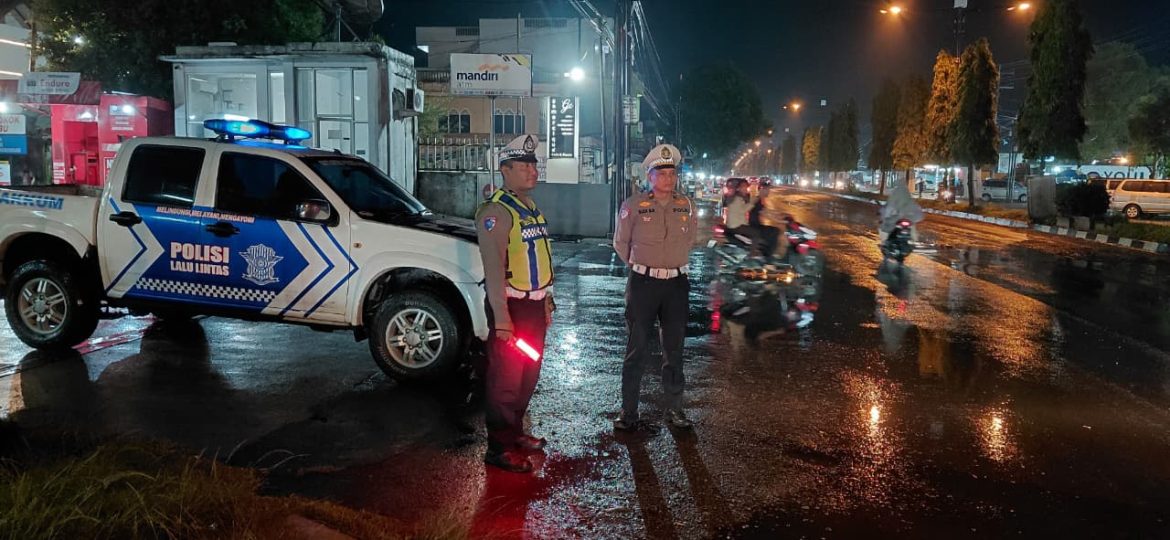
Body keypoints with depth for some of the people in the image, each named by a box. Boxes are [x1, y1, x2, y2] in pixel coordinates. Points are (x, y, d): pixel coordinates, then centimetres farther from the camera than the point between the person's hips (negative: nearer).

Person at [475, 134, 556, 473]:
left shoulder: (531, 208, 14)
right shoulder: (496, 212, -16)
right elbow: (493, 267, -22)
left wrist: (547, 301, 18)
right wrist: (502, 319, -25)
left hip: (535, 305, 9)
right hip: (512, 305, -9)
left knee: (528, 374, 17)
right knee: (506, 378, -1)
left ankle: (515, 432, 32)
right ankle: (499, 448, 9)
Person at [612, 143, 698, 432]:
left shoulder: (687, 206, 2)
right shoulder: (633, 206, -7)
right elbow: (620, 243, 7)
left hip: (676, 283, 3)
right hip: (643, 283, -3)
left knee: (674, 348, 10)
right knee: (638, 350, 1)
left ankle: (674, 408, 22)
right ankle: (628, 413, 9)